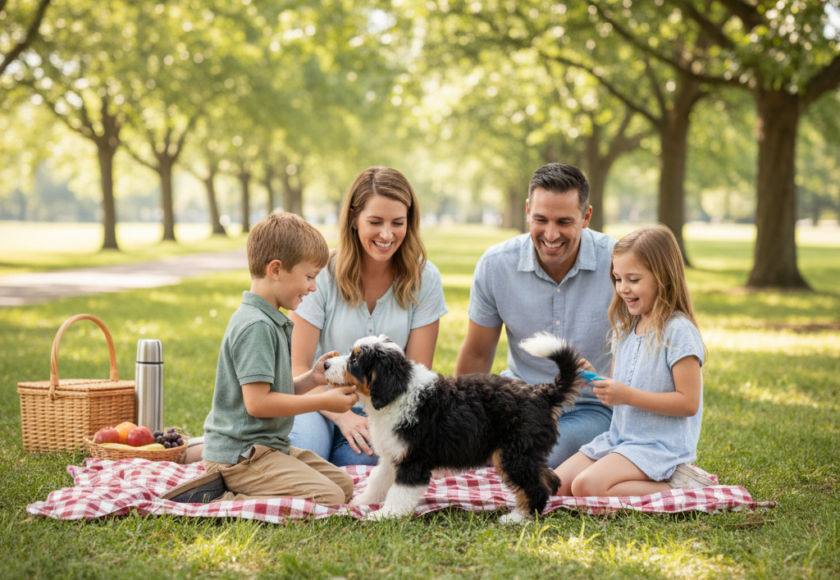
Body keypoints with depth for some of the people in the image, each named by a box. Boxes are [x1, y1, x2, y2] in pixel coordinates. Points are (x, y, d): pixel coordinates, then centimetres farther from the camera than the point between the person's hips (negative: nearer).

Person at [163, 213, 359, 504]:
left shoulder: (272, 322, 15)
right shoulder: (255, 326, -18)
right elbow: (257, 402, -23)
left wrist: (310, 379, 2)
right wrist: (323, 401, -15)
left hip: (266, 447, 11)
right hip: (240, 455, -11)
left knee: (344, 484, 11)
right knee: (328, 498, -20)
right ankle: (217, 500, -16)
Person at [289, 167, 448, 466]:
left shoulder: (424, 279, -6)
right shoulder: (323, 274, -11)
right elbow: (299, 368, -8)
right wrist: (343, 417, -22)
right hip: (321, 401, -1)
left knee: (360, 459, -31)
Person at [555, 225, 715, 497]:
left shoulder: (678, 331, -13)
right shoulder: (625, 329, 12)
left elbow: (688, 403, -18)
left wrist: (628, 395, -22)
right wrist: (594, 380, -3)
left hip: (661, 446, -9)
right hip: (618, 438, 9)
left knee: (586, 486, -26)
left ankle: (674, 487, -12)